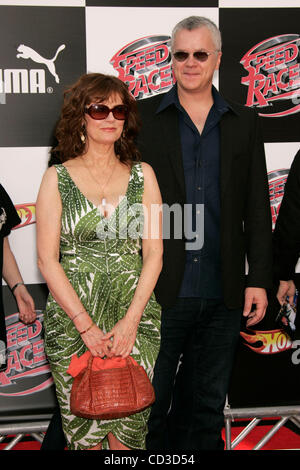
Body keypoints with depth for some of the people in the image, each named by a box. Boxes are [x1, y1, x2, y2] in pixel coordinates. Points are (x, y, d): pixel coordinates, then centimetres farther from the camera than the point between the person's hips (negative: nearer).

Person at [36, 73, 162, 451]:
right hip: (72, 321, -1)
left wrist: (130, 320, -8)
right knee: (82, 426, 4)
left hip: (134, 316, 1)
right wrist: (86, 324, -11)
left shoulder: (142, 175, 6)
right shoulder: (57, 178, 1)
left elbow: (154, 253, 2)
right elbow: (47, 259, -3)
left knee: (129, 424, 4)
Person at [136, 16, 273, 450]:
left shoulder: (244, 123, 9)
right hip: (160, 292, -2)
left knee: (207, 406, 15)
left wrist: (259, 279, 1)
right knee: (149, 406, 8)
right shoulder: (142, 117, 2)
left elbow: (258, 209, 8)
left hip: (223, 297, 2)